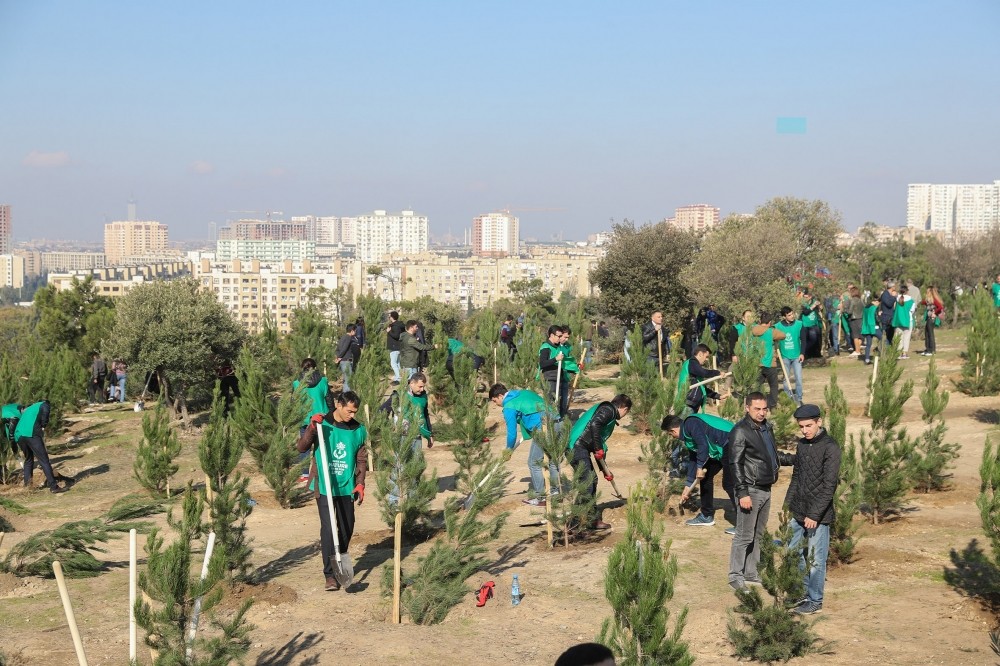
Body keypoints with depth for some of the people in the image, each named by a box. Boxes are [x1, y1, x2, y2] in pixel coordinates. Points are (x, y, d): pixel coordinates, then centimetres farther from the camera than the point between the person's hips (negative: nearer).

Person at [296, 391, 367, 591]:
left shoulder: (358, 430, 3)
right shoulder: (322, 424, -6)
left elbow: (362, 459, 10)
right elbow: (301, 447, -10)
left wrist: (360, 483, 1)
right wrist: (311, 429, -25)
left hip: (347, 488, 4)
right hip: (324, 487, -4)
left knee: (347, 528, 11)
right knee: (327, 529, -9)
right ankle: (329, 574, -4)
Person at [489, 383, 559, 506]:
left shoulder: (509, 407, -1)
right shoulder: (524, 392, 22)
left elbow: (512, 433, 1)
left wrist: (509, 449, 19)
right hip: (556, 422, 8)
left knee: (534, 464, 7)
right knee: (553, 460, 21)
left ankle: (539, 498, 13)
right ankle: (555, 491, 31)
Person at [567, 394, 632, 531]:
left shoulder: (607, 410, 26)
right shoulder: (608, 410, -4)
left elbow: (600, 442, 31)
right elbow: (595, 425, -25)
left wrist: (605, 470, 34)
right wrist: (599, 449, -19)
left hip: (580, 448, 10)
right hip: (577, 447, -10)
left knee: (592, 479, 16)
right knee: (586, 483, -10)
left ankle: (592, 518, 23)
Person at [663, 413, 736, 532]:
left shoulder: (690, 424, -13)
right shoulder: (687, 435, 18)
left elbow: (703, 445, -24)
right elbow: (693, 460, 25)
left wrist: (700, 467, -14)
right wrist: (688, 486, 28)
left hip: (730, 445, -11)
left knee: (729, 484, -12)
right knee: (705, 476, 16)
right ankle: (707, 516, 25)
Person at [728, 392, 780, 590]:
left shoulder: (766, 427, 10)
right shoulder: (740, 431, -15)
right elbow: (735, 464, -18)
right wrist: (742, 493, -21)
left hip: (766, 490, 8)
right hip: (751, 491, -8)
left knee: (757, 535, 15)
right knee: (744, 536, -4)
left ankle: (751, 574, 25)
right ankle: (736, 577, 4)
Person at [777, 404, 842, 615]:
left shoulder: (830, 447, -14)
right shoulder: (802, 444, 8)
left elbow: (829, 485, -18)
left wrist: (814, 514, -20)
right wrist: (788, 503, 14)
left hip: (818, 515, -7)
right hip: (798, 512, 7)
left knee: (816, 559, 2)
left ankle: (815, 601, 15)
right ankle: (803, 593, 28)